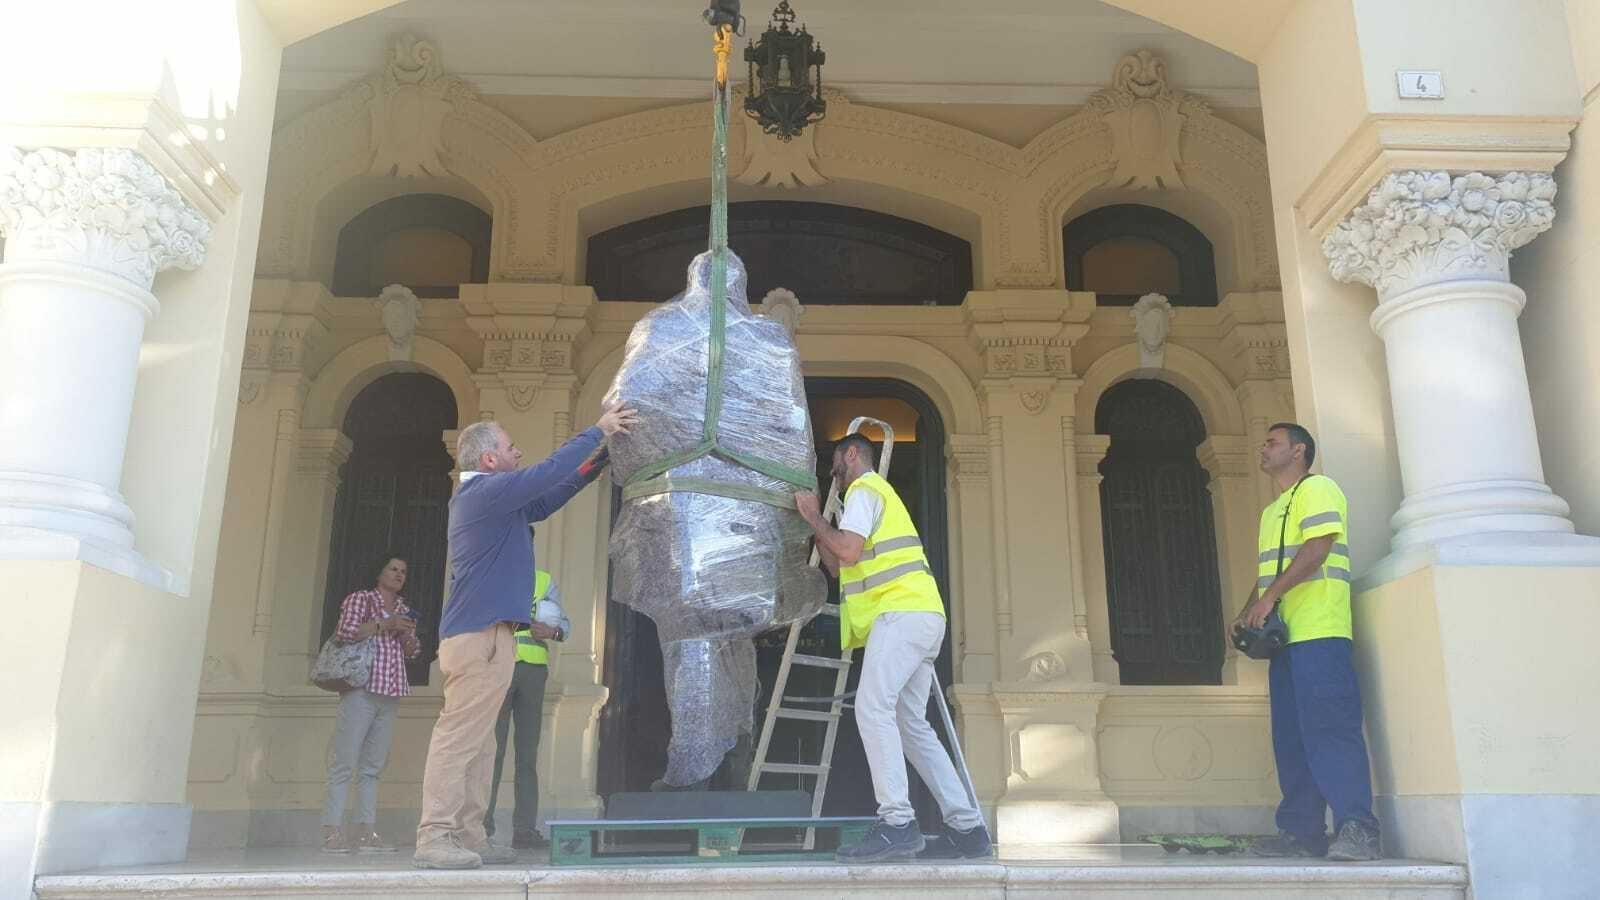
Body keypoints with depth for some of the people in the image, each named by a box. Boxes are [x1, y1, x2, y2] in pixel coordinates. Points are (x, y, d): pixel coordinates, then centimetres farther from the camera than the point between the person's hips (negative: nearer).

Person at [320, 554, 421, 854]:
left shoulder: (405, 610, 21)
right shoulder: (360, 599, 5)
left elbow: (412, 652, 22)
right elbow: (344, 632, -9)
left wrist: (408, 634, 2)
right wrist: (384, 625, -11)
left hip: (390, 694, 6)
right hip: (361, 690, -6)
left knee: (372, 767, 4)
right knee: (345, 763, -8)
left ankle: (365, 832, 4)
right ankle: (332, 832, -8)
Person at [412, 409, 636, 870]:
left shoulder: (481, 496, 21)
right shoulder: (487, 490, -10)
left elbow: (542, 501, 26)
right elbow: (549, 472, -16)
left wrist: (594, 465, 22)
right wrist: (598, 430, -6)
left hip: (476, 635, 11)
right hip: (481, 635, -11)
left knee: (476, 743, 11)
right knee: (460, 737, -11)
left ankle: (467, 836, 15)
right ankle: (435, 838, -10)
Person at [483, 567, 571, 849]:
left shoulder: (544, 581, 19)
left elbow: (565, 621, 21)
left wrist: (553, 632, -1)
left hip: (533, 667, 3)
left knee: (528, 752, 1)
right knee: (492, 749, -6)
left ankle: (524, 829, 3)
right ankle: (482, 824, -1)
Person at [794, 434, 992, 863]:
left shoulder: (864, 490, 1)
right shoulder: (878, 492, 33)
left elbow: (848, 552, -15)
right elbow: (839, 566, 32)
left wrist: (814, 517, -1)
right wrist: (814, 522, 30)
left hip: (902, 612, -10)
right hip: (922, 617, 10)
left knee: (873, 706, -20)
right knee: (910, 722, 7)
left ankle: (896, 823, -28)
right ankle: (967, 827, 5)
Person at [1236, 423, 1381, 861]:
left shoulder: (1316, 488, 0)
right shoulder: (1272, 511, 27)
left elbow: (1316, 549, -14)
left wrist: (1269, 597, -17)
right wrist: (1249, 613, 10)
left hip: (1319, 631, -9)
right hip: (1285, 636, 9)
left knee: (1328, 727, -14)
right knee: (1291, 737, 6)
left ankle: (1356, 828, -13)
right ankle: (1302, 831, 9)